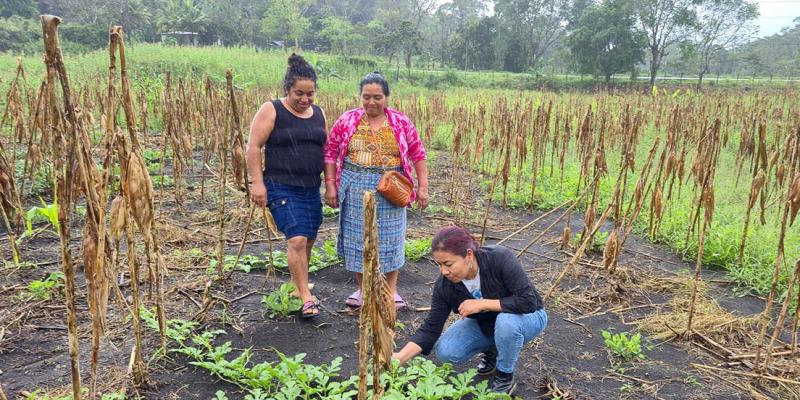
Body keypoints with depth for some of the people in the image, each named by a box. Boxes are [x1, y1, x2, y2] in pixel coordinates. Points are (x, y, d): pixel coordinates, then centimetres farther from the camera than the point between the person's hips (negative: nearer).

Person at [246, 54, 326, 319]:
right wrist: (258, 183, -14)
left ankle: (296, 285, 29)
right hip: (281, 187, -6)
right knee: (297, 239, -15)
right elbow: (253, 147, -8)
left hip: (312, 188, 6)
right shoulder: (271, 111, -6)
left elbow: (326, 150, 17)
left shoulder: (318, 113, 10)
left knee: (308, 240, 10)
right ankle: (306, 296, -4)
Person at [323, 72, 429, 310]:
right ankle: (362, 288, 24)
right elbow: (330, 153, 2)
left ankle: (392, 290, 21)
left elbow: (418, 154, 4)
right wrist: (330, 185, -4)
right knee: (357, 237, 7)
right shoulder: (347, 120, 0)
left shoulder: (400, 122, 1)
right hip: (356, 189, 1)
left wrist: (422, 186, -1)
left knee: (390, 237, 6)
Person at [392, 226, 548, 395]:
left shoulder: (500, 259, -34)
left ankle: (505, 376, -9)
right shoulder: (444, 285, -22)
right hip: (485, 323, 4)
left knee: (507, 321, -37)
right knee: (445, 351, -16)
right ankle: (491, 348, 11)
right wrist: (400, 357, -30)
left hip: (527, 316, -3)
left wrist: (483, 303, -36)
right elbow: (430, 329, -18)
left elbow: (528, 301, -35)